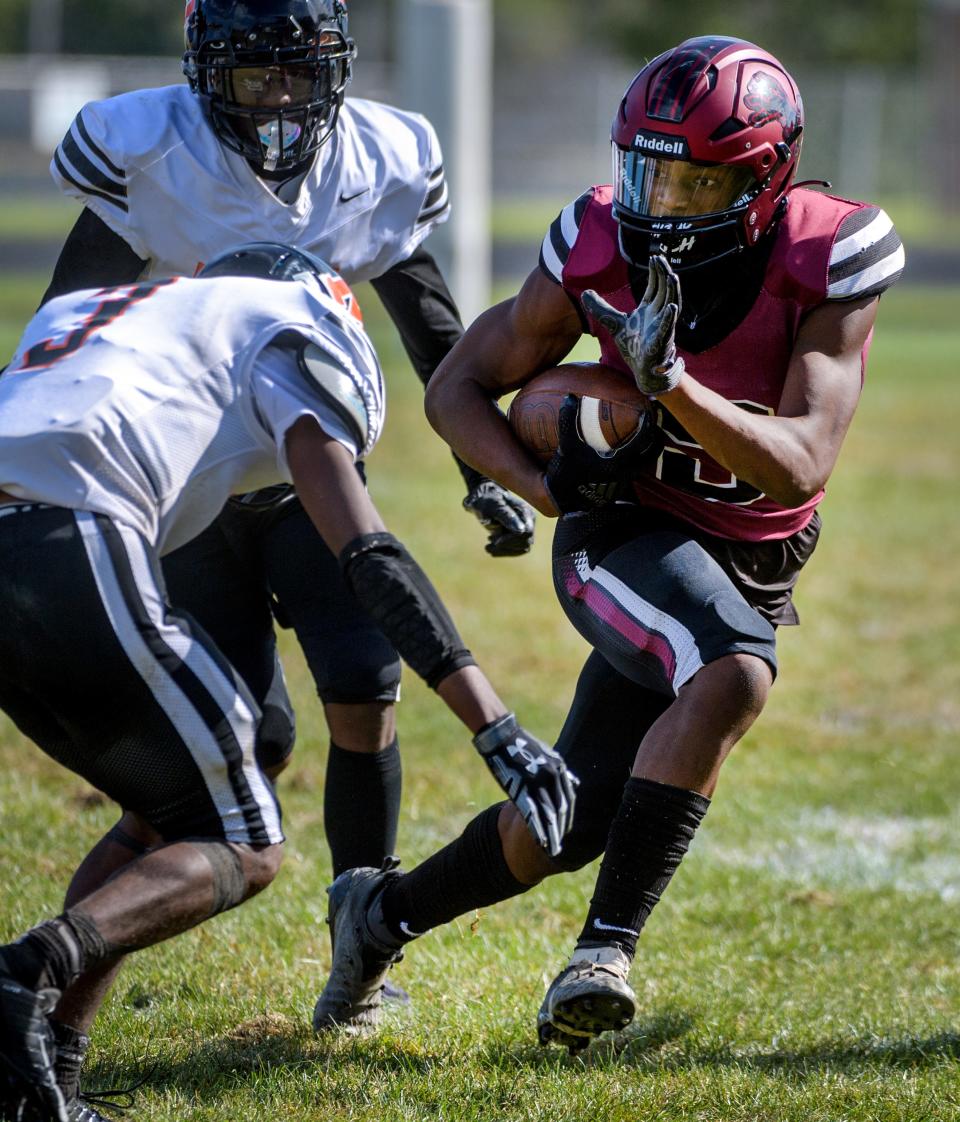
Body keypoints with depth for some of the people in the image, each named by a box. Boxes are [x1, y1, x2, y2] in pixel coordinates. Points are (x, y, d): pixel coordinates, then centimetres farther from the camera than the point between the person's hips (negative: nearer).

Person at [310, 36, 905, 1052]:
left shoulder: (828, 264, -20)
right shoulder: (600, 254, -16)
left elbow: (799, 467, -27)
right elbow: (458, 387, -4)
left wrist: (670, 379, -40)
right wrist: (545, 483, -22)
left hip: (752, 571, 3)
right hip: (626, 537, -2)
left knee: (569, 825, 3)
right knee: (734, 676, -34)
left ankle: (382, 911, 29)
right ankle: (605, 948, -27)